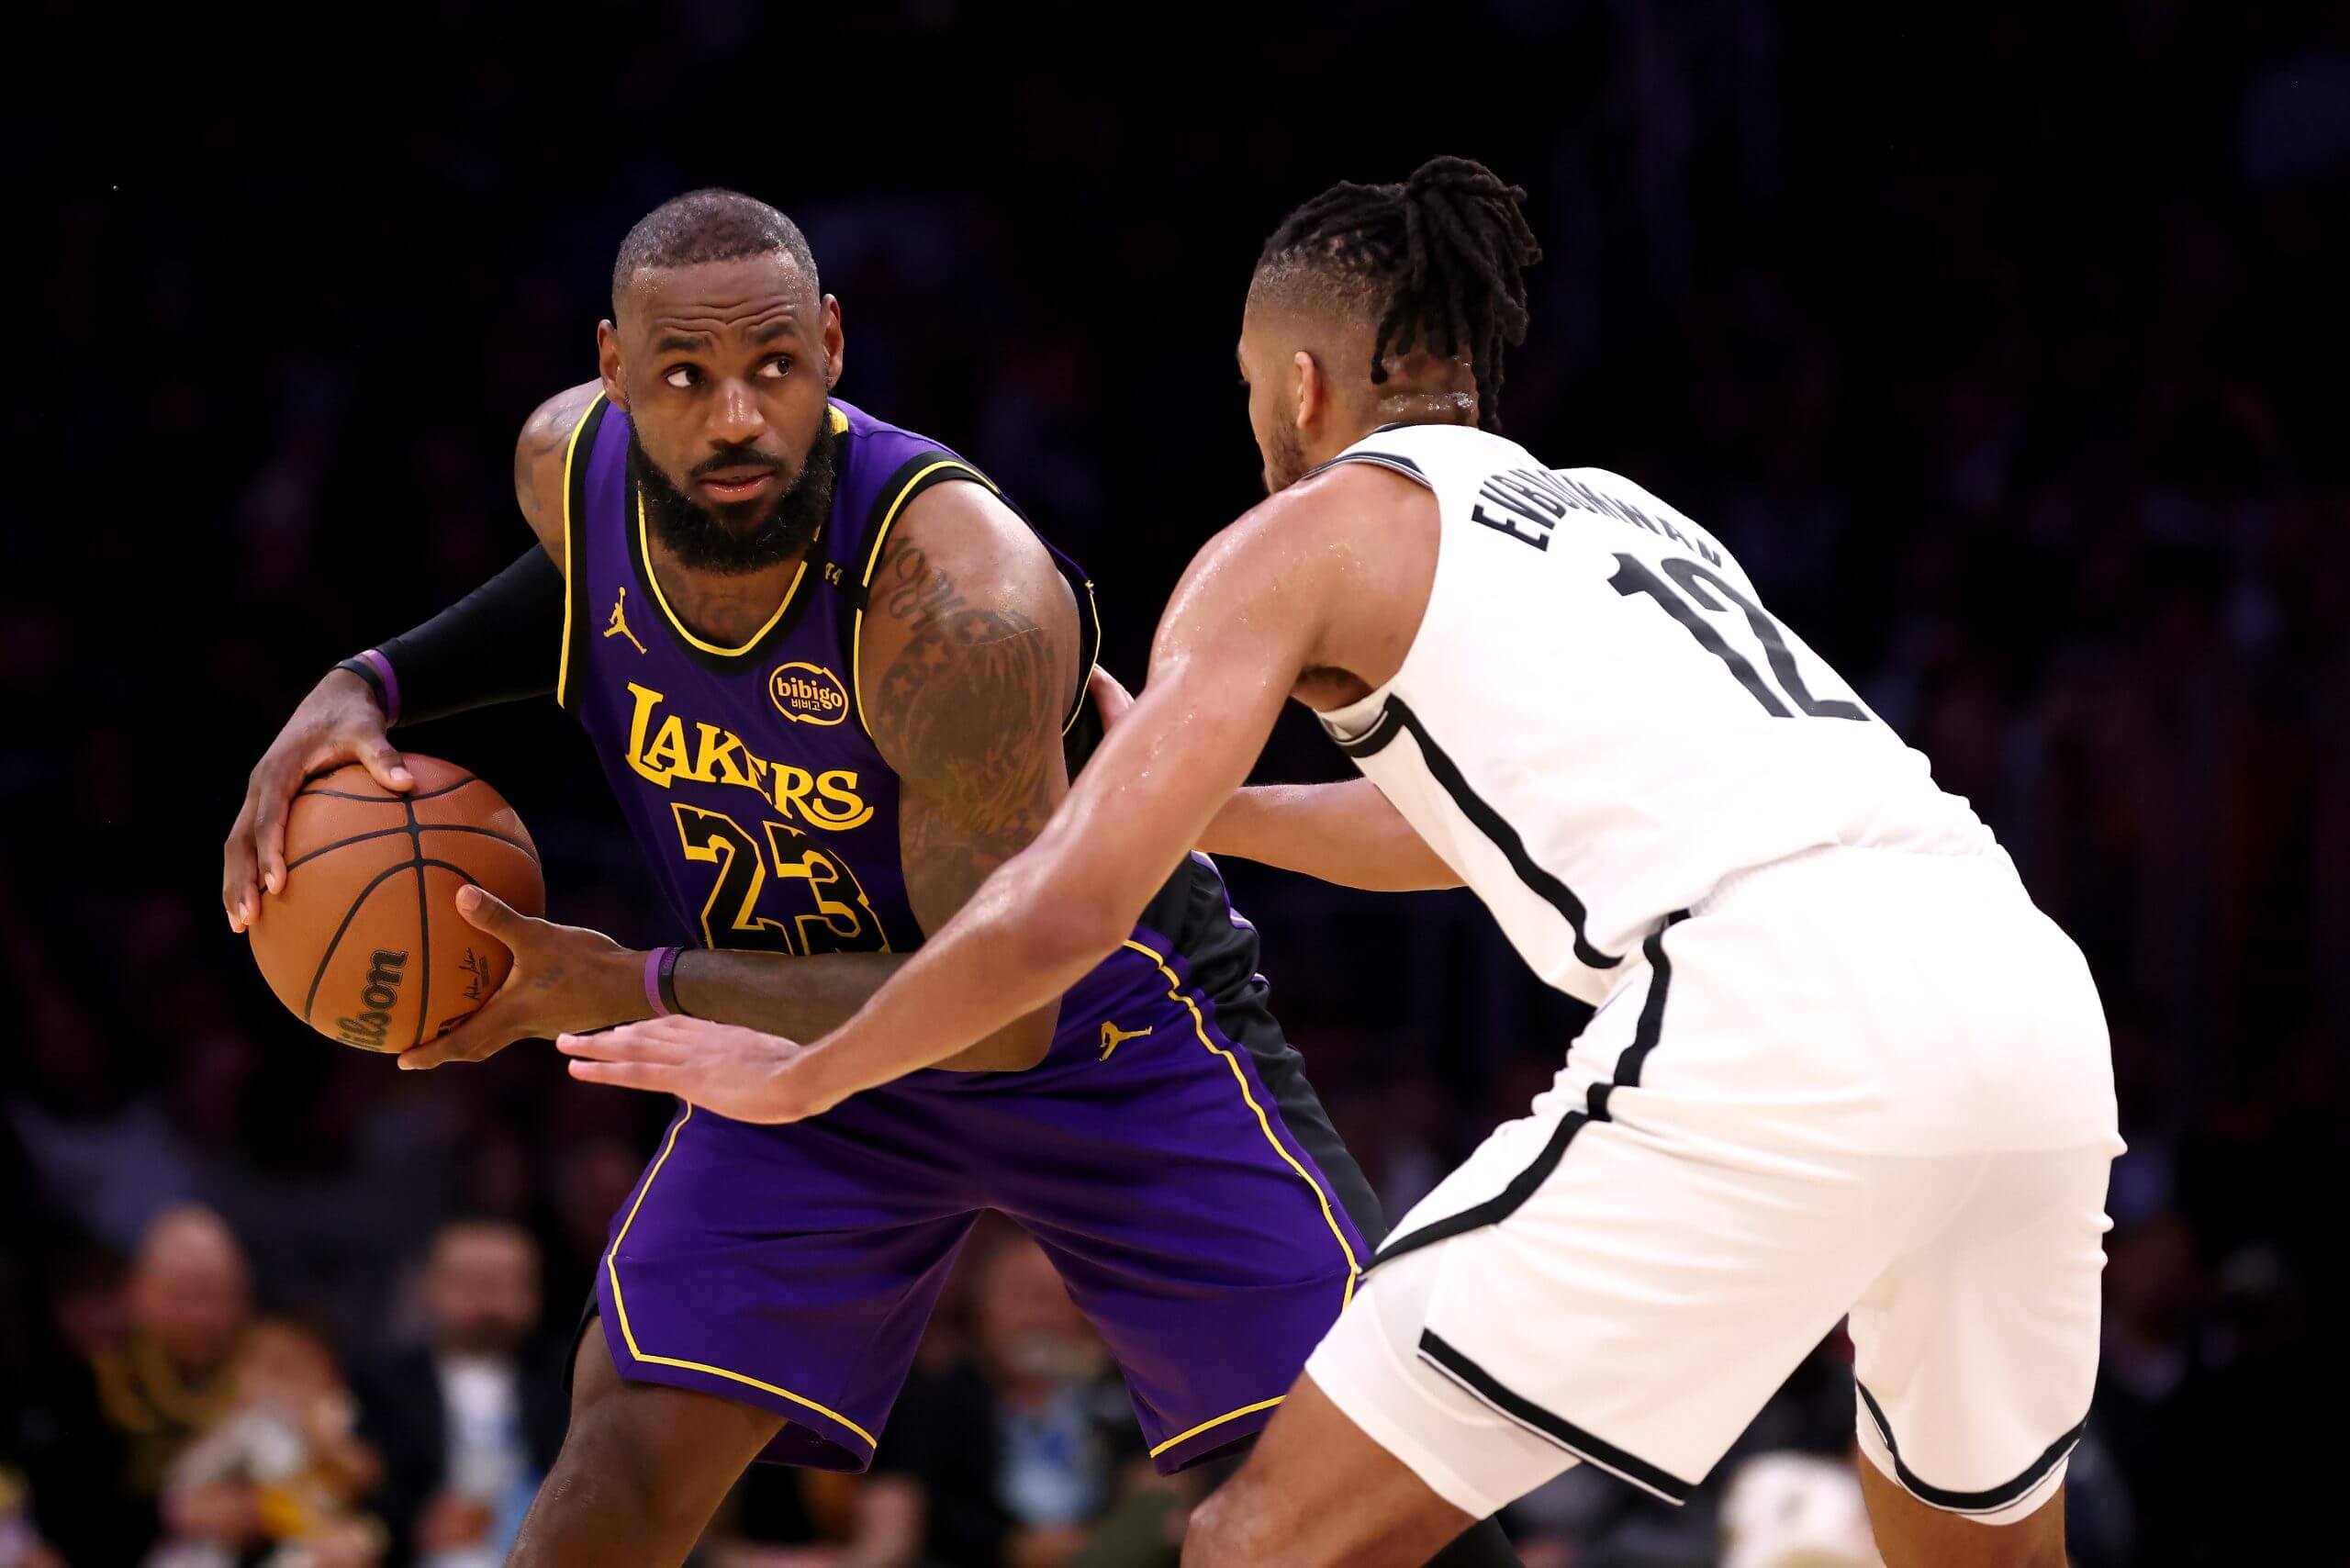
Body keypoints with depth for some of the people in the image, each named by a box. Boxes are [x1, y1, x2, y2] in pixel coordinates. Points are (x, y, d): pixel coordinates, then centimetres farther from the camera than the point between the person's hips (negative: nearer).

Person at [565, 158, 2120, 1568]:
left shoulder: (1307, 534, 14)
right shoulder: (1614, 510, 34)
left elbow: (1066, 912, 7)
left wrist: (800, 1076, 22)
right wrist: (1189, 796, 59)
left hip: (1784, 1014, -7)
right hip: (2024, 979, 7)